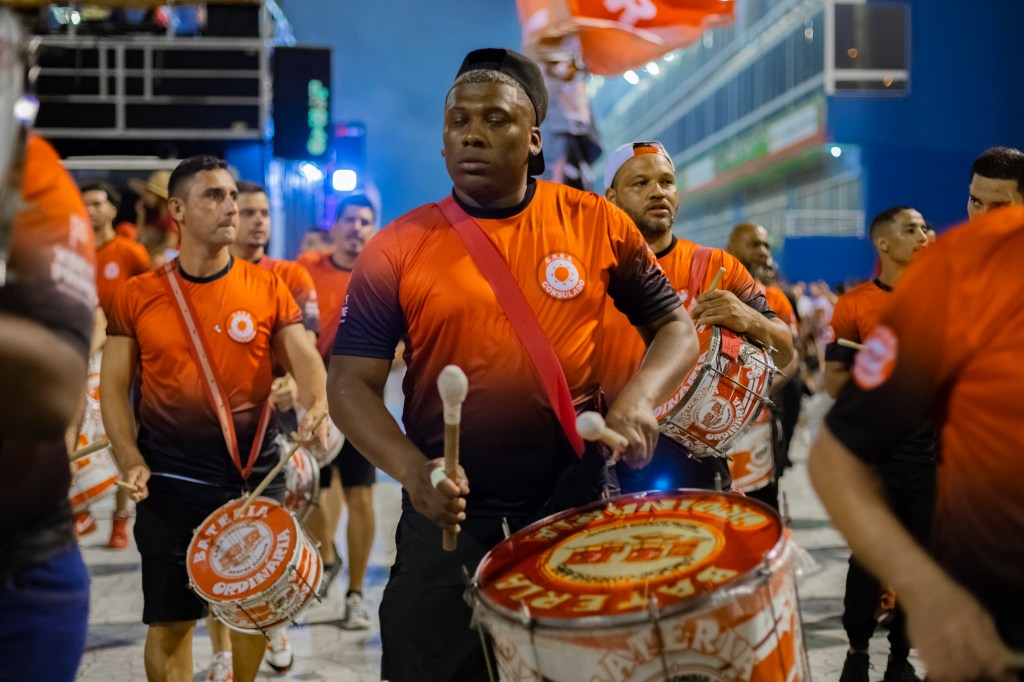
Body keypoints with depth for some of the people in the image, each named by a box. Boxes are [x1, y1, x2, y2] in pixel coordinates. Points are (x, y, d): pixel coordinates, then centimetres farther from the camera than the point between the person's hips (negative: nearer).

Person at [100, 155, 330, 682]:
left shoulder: (268, 289, 0)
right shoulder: (138, 296, 0)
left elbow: (304, 360, -8)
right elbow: (114, 387, 2)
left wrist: (317, 407, -29)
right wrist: (131, 461, -11)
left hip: (255, 475, 1)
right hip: (170, 481, -1)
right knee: (169, 621, 6)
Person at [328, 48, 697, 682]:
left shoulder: (596, 224, -3)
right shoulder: (400, 247, -6)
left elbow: (675, 327, 5)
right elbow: (351, 383, -6)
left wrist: (640, 397, -15)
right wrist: (413, 470, -22)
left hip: (575, 503, 1)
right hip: (450, 511, 0)